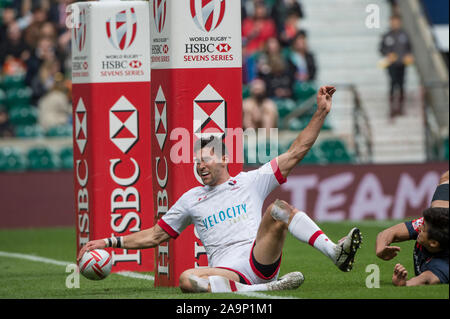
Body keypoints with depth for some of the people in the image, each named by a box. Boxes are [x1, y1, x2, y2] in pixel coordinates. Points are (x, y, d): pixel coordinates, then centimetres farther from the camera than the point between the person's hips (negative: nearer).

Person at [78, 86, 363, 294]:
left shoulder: (251, 181, 19)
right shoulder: (191, 200, 24)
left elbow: (296, 153, 16)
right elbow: (155, 235, 29)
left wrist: (321, 112, 10)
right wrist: (109, 242, 21)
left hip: (261, 258, 0)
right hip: (227, 273, 0)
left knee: (279, 209, -25)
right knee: (187, 280, -35)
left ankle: (335, 252, -39)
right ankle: (265, 289, -42)